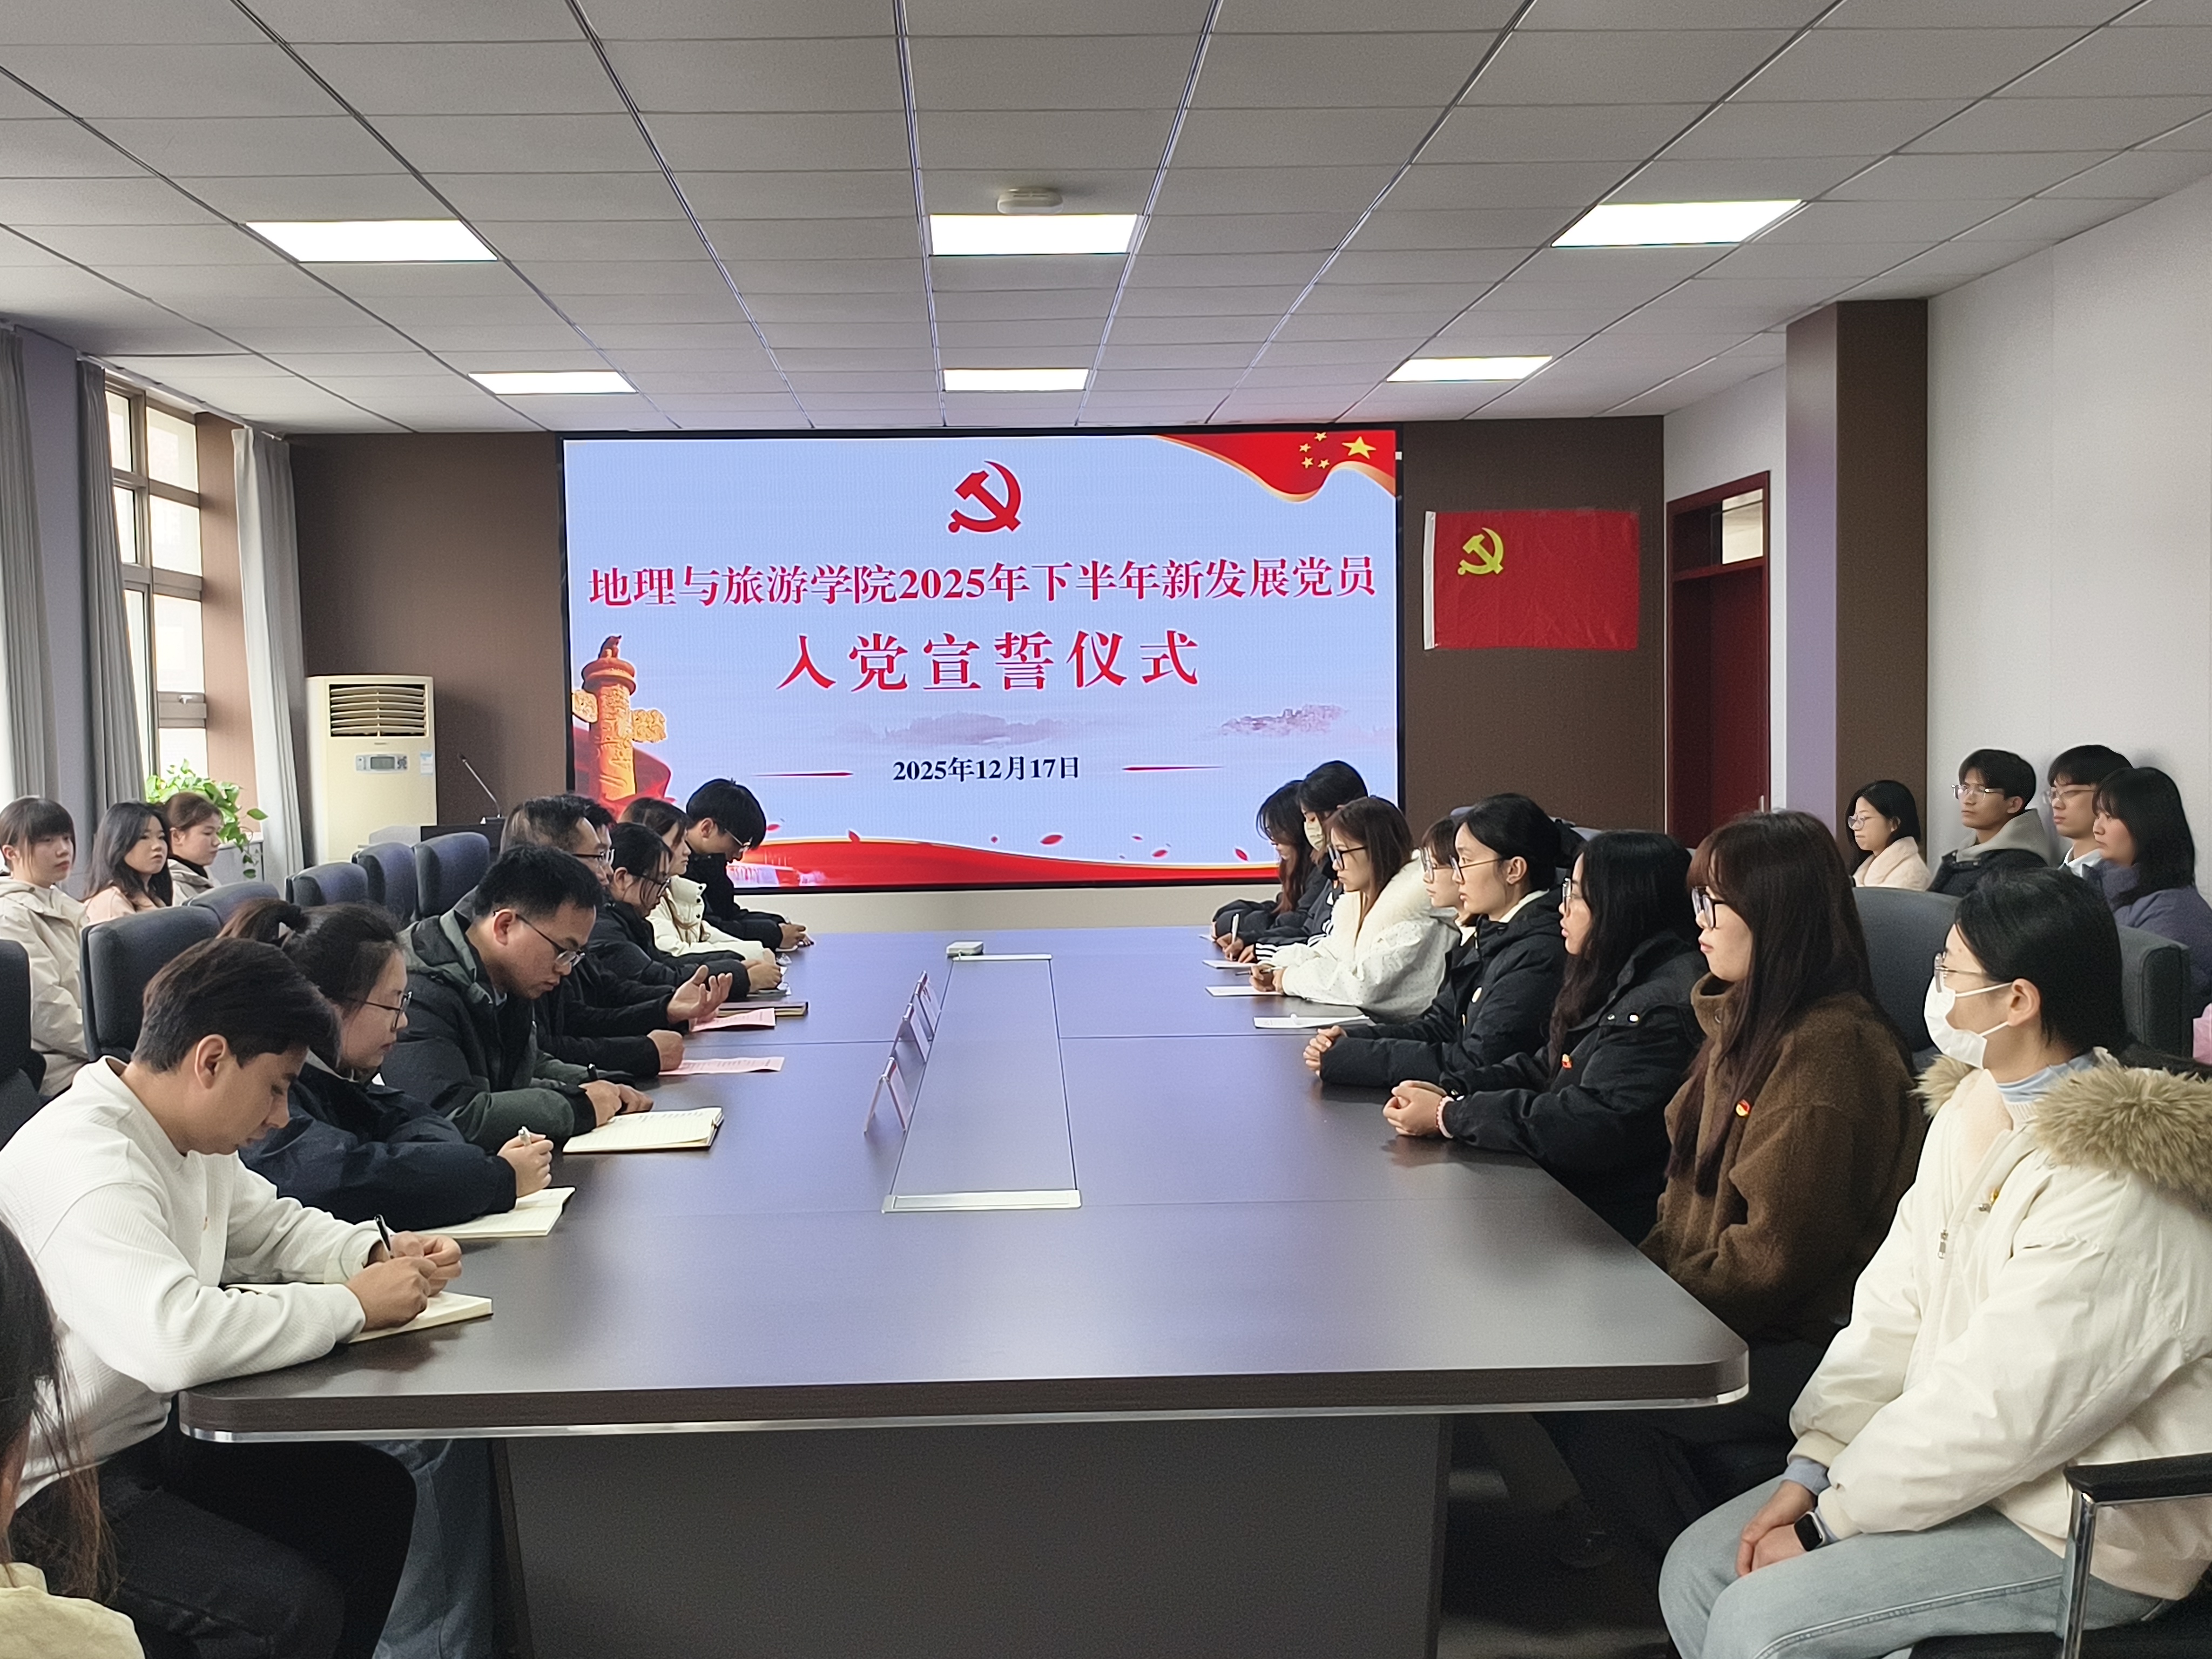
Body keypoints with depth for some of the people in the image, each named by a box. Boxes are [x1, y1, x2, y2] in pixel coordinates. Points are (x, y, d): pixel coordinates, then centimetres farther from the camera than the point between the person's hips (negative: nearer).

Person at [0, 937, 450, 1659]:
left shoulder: (191, 1135, 3)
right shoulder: (82, 1166, -28)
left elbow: (270, 1226, 20)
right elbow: (175, 1338, -41)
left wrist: (378, 1252, 0)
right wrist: (352, 1304, -28)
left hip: (148, 1434, 10)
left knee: (377, 1494, 7)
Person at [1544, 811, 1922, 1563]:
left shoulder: (1828, 1050, -20)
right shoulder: (1750, 1023, 13)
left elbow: (1774, 1253, -21)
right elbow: (1694, 1193, 16)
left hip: (1809, 1345, -9)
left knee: (1595, 1408, -21)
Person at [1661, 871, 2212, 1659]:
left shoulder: (2118, 1187, -25)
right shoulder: (1973, 1107, 5)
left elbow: (1998, 1413, -25)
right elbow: (1894, 1309, 3)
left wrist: (1825, 1523, -17)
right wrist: (1810, 1469, -6)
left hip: (2082, 1535, -8)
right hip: (1956, 1461, 8)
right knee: (1697, 1570, -1)